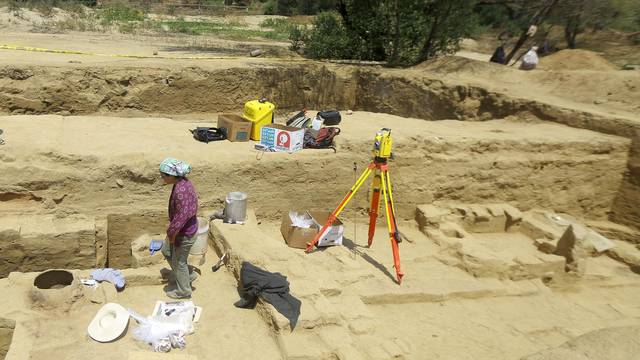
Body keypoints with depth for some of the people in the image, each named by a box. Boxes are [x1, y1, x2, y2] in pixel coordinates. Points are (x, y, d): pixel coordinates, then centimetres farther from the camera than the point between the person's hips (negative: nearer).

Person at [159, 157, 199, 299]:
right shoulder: (182, 182, -4)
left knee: (179, 262, 12)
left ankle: (183, 291, 35)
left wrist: (171, 234, -16)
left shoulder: (180, 191, -33)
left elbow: (181, 217, -31)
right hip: (181, 229, 9)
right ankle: (189, 275, 41)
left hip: (184, 233, -9)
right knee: (166, 251, 27)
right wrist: (172, 230, 14)